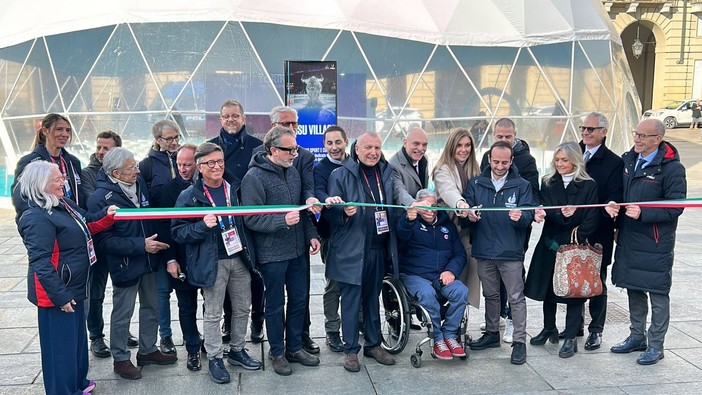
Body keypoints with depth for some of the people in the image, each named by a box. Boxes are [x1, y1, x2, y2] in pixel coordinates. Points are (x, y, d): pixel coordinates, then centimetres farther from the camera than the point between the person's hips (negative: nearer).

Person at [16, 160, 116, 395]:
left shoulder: (63, 204, 8)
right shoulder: (37, 218, -21)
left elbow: (84, 228, 24)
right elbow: (41, 263, -24)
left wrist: (106, 216, 6)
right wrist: (60, 296, -24)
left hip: (73, 287, 10)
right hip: (57, 293, -10)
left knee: (77, 336, 22)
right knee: (60, 344, 3)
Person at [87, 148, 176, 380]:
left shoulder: (139, 183, -1)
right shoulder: (101, 199, -21)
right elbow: (104, 240, -22)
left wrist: (155, 241, 6)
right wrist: (140, 245, -24)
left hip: (147, 259, 7)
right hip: (124, 264, -7)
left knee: (151, 307, 18)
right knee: (122, 313, 7)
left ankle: (148, 350, 35)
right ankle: (120, 359, 25)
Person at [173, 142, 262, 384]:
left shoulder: (234, 190, 5)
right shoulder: (189, 196, -8)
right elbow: (178, 233, -10)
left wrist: (249, 252, 5)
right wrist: (203, 225, -25)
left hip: (239, 258, 5)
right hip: (212, 263, -4)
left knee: (242, 308, 14)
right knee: (213, 314, 5)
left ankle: (237, 350, 32)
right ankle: (215, 359, 21)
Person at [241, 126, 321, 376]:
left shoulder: (292, 171, 7)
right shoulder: (254, 177, -15)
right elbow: (250, 218, -19)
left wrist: (311, 234, 8)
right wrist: (282, 221, -29)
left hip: (297, 250, 7)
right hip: (272, 253, -7)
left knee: (299, 299, 15)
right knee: (275, 304, 8)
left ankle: (294, 347, 32)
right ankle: (277, 353, 25)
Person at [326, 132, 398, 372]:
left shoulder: (387, 172, 8)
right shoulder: (341, 175, -6)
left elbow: (393, 205, 16)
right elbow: (331, 212, -7)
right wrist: (344, 212, -27)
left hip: (380, 248, 5)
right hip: (352, 249, -5)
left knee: (373, 298, 17)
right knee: (351, 300, 3)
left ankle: (373, 344, 30)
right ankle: (351, 350, 16)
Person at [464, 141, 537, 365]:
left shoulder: (522, 186, -1)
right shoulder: (476, 184, 6)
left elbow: (529, 214, -7)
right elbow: (466, 207, 4)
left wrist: (520, 217, -30)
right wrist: (469, 215, -19)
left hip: (511, 252, -3)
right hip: (484, 250, 3)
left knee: (516, 297, 1)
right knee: (490, 294, 17)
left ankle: (520, 341, 9)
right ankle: (492, 333, 32)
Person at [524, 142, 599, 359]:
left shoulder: (588, 186, -3)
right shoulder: (548, 183, 7)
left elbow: (591, 220, -6)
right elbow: (547, 211, -3)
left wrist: (576, 238, -16)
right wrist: (562, 214, -23)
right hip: (550, 244, 4)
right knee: (548, 286, 12)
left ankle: (570, 338, 13)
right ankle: (549, 328, 31)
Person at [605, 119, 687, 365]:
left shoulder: (671, 168, -12)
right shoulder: (628, 160, 8)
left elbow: (675, 207, -15)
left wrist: (643, 213, -24)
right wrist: (612, 204, -3)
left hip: (656, 243, -7)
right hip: (628, 239, 7)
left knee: (658, 294, 3)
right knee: (634, 289, 17)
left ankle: (655, 345, 15)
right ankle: (637, 337, 32)